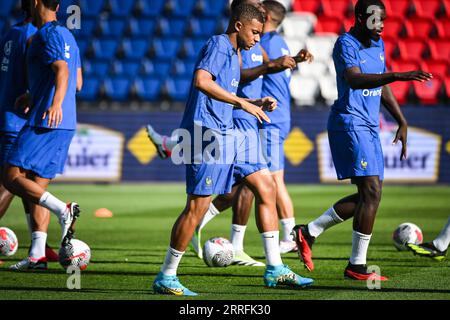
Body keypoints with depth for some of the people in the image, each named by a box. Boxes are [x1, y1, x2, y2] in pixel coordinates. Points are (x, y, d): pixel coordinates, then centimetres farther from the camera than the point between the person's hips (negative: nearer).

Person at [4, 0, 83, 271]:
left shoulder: (47, 34, -8)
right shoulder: (68, 36, 20)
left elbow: (62, 70, -23)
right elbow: (78, 83, 26)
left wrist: (56, 102, -39)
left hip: (44, 122, -9)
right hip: (66, 124, 9)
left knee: (12, 177, -8)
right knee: (37, 185, 9)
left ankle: (63, 210, -23)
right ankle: (37, 255, 3)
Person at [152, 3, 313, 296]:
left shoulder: (233, 53, 21)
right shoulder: (218, 45, -9)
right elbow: (201, 81, -26)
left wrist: (258, 104, 15)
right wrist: (243, 103, -25)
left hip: (226, 134, 10)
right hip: (206, 134, -10)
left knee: (266, 187, 7)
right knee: (198, 205, -9)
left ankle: (275, 269, 10)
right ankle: (166, 277, 0)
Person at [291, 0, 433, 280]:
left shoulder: (378, 44, 14)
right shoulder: (346, 45, -14)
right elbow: (355, 79, -33)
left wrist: (402, 122, 23)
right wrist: (398, 76, -43)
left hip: (370, 127, 9)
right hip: (350, 123, -9)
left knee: (369, 196, 8)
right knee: (372, 191, -15)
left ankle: (309, 232, 18)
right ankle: (357, 266, -10)